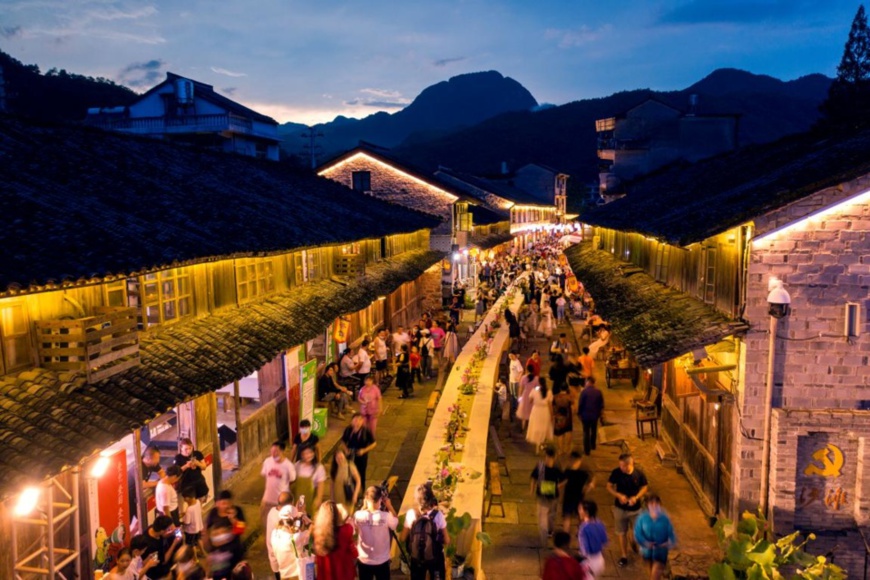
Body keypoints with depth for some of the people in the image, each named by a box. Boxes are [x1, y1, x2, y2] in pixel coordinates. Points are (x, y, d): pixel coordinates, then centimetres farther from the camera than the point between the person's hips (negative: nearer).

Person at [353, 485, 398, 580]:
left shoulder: (358, 515, -18)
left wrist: (364, 506, 2)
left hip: (364, 561, 1)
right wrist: (389, 505, -2)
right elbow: (396, 524, 0)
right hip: (382, 561, -1)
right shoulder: (386, 516, -21)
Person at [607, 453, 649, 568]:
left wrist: (636, 497, -21)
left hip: (635, 509, 0)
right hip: (620, 508, 0)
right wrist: (619, 495, -24)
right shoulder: (616, 473, -17)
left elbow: (644, 488, -4)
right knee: (622, 533, 12)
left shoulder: (639, 474, -17)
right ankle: (624, 556, 29)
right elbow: (609, 487, -7)